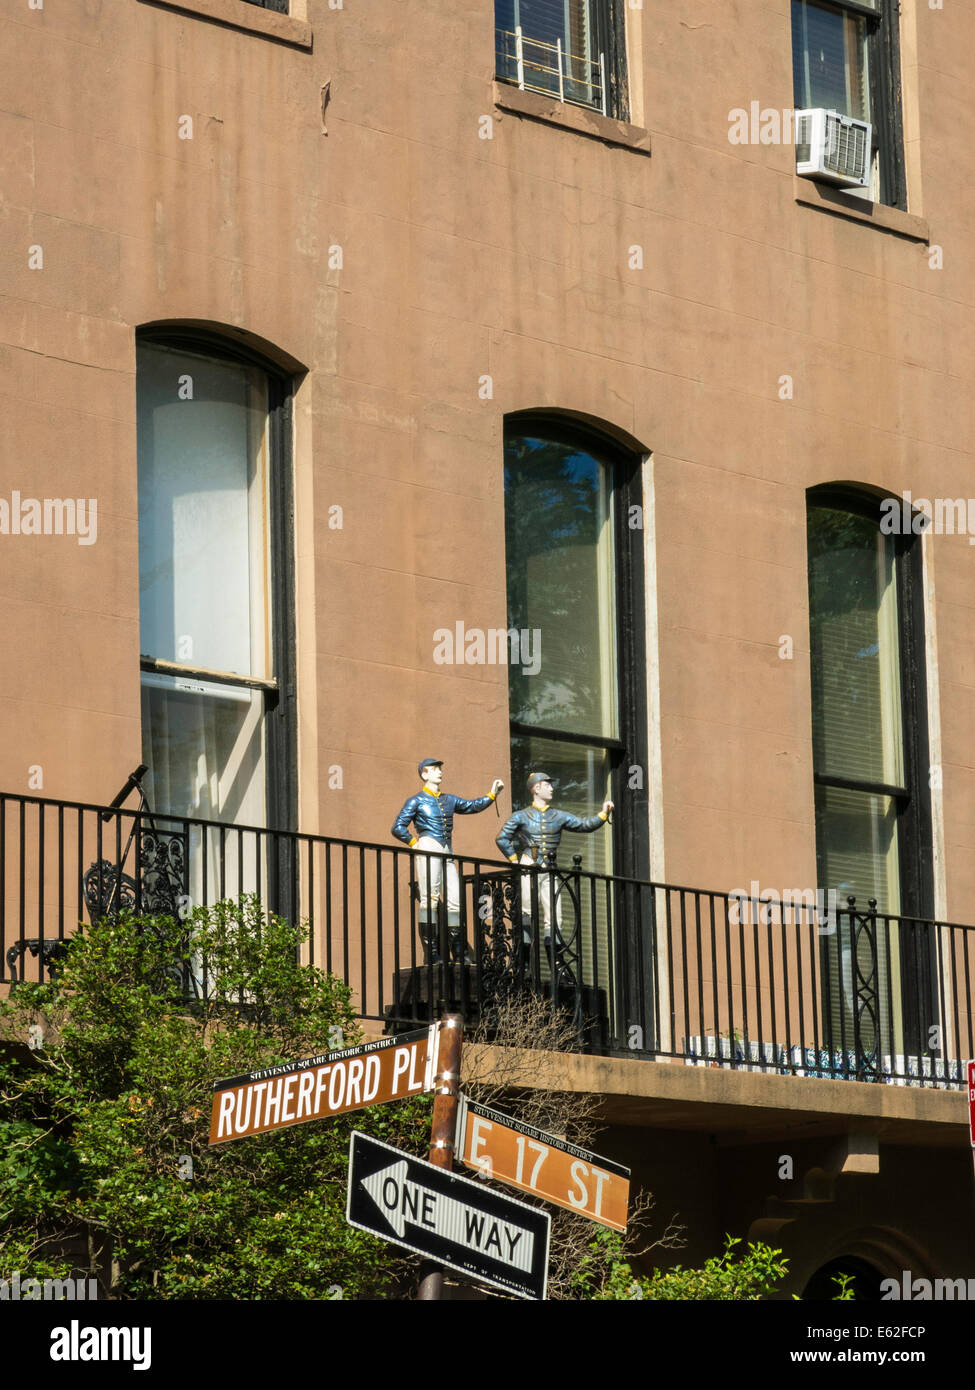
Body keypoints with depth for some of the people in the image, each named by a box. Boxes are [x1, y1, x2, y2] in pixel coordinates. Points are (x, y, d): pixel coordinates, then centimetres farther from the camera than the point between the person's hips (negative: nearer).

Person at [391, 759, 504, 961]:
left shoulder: (449, 800, 22)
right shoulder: (416, 801, 5)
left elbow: (472, 806, 25)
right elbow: (398, 827, 0)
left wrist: (492, 794, 14)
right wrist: (414, 843, -5)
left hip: (447, 852, 6)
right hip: (429, 848, -6)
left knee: (454, 901, 3)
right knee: (430, 899, -11)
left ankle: (459, 953, 6)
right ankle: (431, 953, -13)